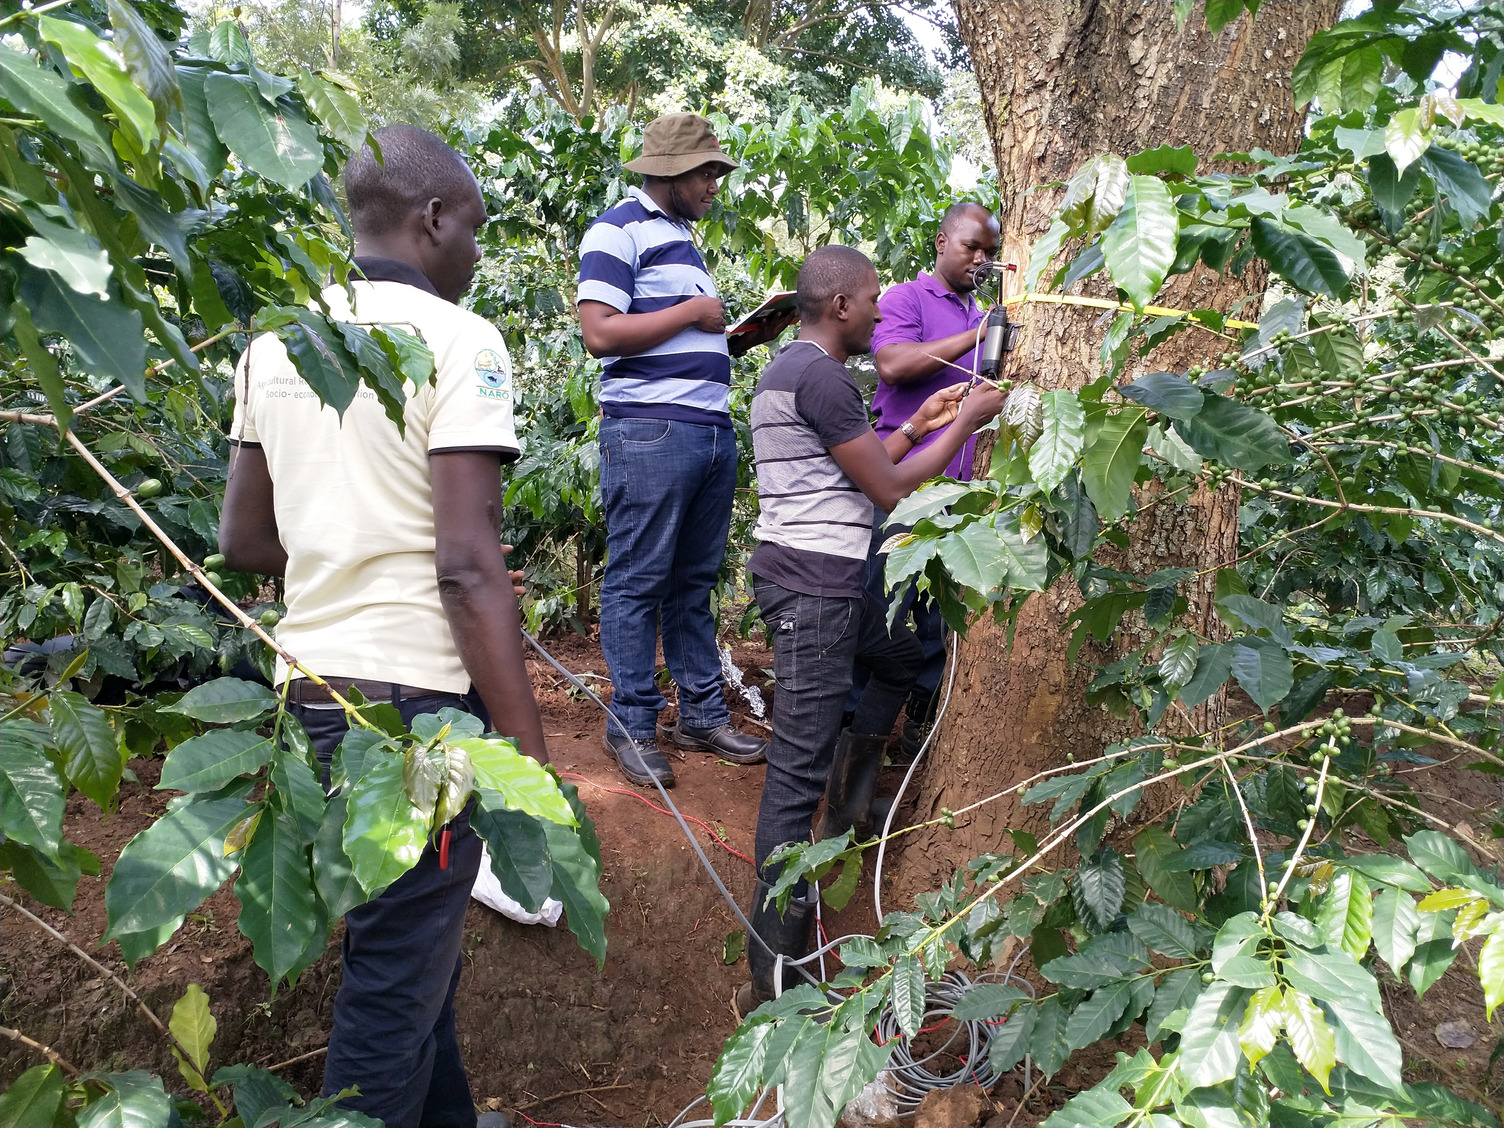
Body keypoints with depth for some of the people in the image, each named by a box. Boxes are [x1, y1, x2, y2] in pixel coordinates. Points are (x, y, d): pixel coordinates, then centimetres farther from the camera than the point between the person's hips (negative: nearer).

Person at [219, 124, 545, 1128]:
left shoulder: (275, 342, 10)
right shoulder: (458, 342, -12)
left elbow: (246, 540, 14)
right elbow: (468, 566, -20)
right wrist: (530, 756, -17)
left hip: (312, 688, 8)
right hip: (415, 696, -8)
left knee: (406, 940, 23)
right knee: (398, 981, 6)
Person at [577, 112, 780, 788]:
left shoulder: (682, 238, 23)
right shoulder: (619, 231, -4)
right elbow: (599, 332, -16)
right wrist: (693, 311, -9)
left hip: (713, 428, 9)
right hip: (649, 431, -9)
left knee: (695, 581, 12)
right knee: (637, 581, -3)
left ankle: (703, 714, 19)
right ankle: (632, 726, 6)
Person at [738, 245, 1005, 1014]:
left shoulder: (791, 367, 17)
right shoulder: (821, 376, -15)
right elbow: (889, 489, -12)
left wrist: (918, 425, 21)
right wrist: (965, 424, -1)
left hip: (817, 575, 11)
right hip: (814, 584, -11)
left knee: (905, 658, 29)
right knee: (799, 769, -9)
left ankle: (849, 801, 37)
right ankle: (773, 979, -3)